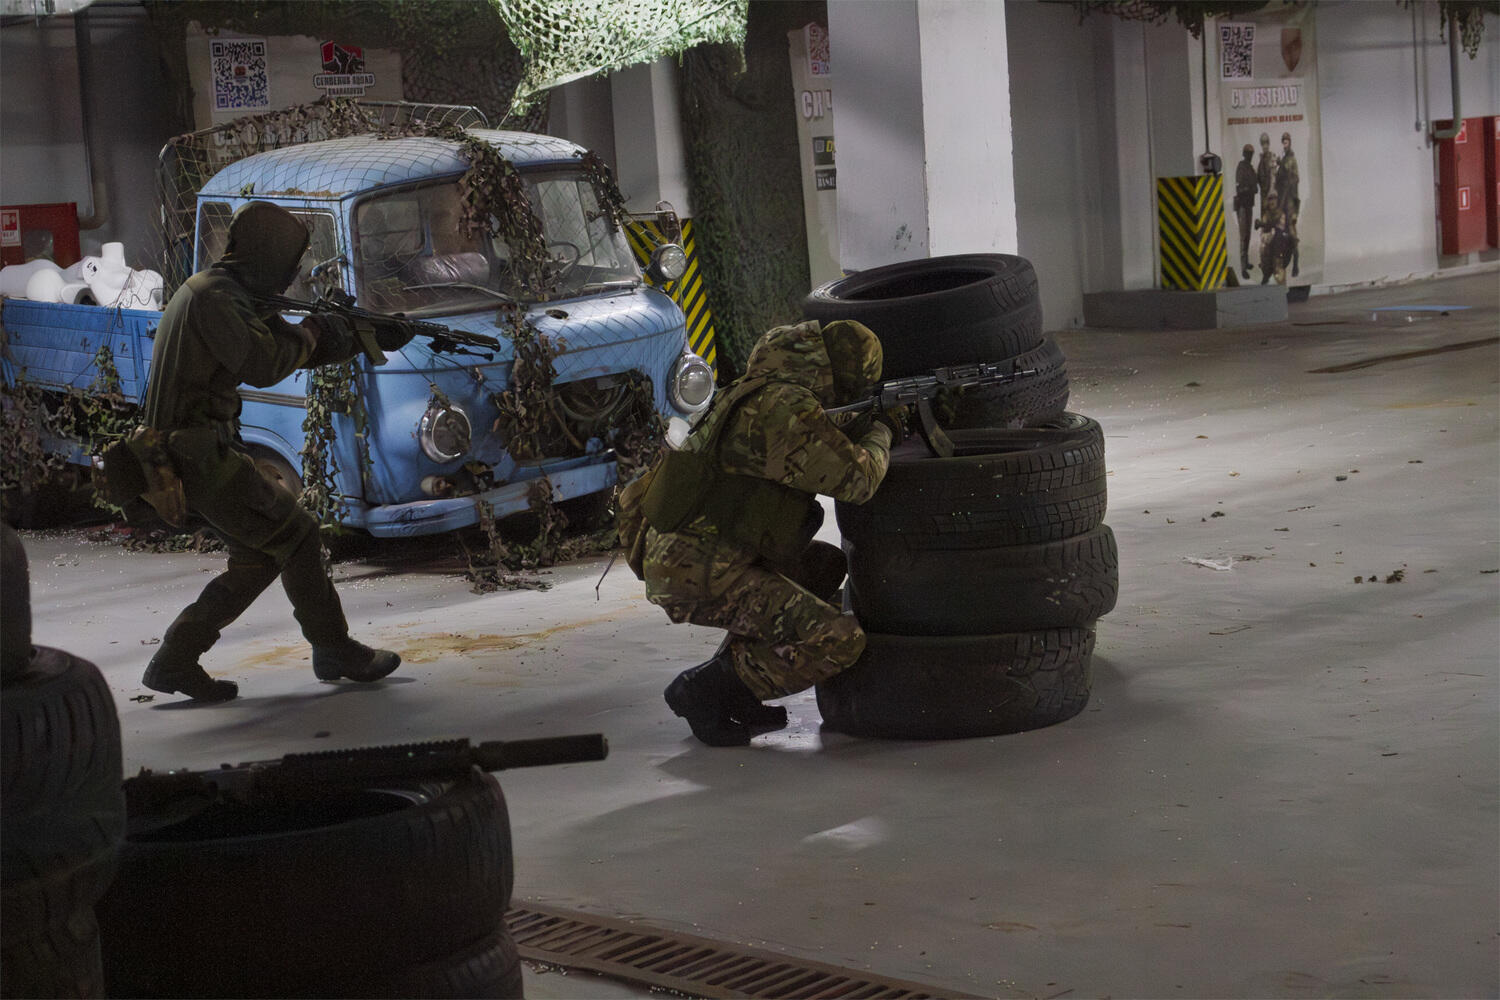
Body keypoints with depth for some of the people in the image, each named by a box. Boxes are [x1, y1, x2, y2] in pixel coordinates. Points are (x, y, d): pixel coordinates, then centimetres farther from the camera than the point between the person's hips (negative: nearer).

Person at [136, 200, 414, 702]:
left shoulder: (229, 294, 16)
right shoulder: (212, 295, -17)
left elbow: (295, 350, 23)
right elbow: (263, 365, -25)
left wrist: (368, 337, 18)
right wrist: (309, 333, -6)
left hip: (191, 451, 10)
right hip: (199, 454, -10)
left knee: (258, 557, 12)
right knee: (296, 535, -4)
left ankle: (175, 661, 13)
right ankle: (335, 651, 6)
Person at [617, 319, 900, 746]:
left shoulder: (760, 395, 14)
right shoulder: (784, 406, -16)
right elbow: (855, 479, -13)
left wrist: (862, 426, 20)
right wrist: (881, 433, 5)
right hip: (696, 570, -10)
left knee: (829, 565, 26)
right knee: (839, 641, -16)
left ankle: (736, 675, 19)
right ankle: (705, 691, -4)